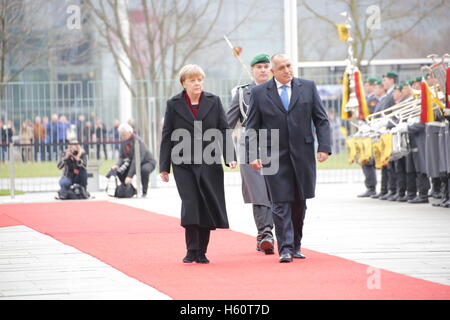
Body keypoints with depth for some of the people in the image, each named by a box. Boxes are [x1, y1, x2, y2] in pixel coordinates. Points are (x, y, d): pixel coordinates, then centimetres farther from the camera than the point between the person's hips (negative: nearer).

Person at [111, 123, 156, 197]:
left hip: (148, 162, -7)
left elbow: (136, 160, -34)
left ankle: (144, 192, -17)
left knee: (144, 170, -39)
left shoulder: (137, 141, -29)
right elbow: (122, 157, -2)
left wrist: (129, 176, -39)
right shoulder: (123, 141, -7)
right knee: (119, 171, -12)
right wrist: (117, 165, -25)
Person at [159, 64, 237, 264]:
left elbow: (224, 131, 5)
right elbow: (167, 137, 4)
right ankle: (191, 251, -3)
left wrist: (230, 156, -8)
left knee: (208, 207, 1)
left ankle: (202, 252, 11)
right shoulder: (174, 105, 4)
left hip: (209, 164, 2)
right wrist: (164, 167, 1)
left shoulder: (213, 102, 6)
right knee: (190, 206, -11)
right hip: (184, 165, -1)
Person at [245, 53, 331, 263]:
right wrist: (253, 155, -8)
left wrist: (324, 147, -5)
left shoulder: (308, 87, 5)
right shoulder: (259, 93, 2)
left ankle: (296, 245, 20)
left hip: (302, 154, 2)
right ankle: (285, 248, -7)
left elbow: (321, 120, 6)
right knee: (281, 203, -6)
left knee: (299, 202, 8)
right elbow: (252, 127, 2)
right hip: (275, 157, -2)